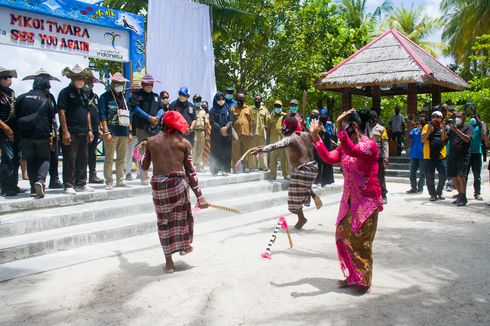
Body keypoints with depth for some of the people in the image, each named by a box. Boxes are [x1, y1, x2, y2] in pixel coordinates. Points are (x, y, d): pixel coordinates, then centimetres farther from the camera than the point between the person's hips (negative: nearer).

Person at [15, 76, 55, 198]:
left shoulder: (21, 98, 3)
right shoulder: (47, 101, 2)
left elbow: (16, 116, 7)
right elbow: (51, 120, 7)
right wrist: (50, 135, 18)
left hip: (26, 135, 2)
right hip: (42, 135, -2)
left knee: (30, 161, 11)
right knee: (44, 159, 10)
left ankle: (34, 188, 8)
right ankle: (40, 180, -16)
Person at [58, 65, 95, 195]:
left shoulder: (83, 94, 18)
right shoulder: (65, 92, -5)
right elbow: (61, 112, -12)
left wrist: (90, 130, 15)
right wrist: (65, 131, -18)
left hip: (84, 132, 8)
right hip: (71, 132, -8)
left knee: (83, 159, 12)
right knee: (70, 159, -4)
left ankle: (81, 184, 21)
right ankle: (68, 186, 3)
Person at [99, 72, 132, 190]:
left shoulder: (124, 98, 17)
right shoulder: (105, 97, -1)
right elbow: (103, 116, -8)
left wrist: (130, 132, 14)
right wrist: (106, 132, -15)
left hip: (124, 132, 6)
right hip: (111, 132, -6)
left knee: (121, 158, 10)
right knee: (109, 158, -2)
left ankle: (120, 180, 19)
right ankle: (109, 182, 4)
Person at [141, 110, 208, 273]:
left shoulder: (151, 141, 10)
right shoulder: (184, 143, 4)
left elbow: (144, 166, 19)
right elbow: (190, 171, 2)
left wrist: (145, 150, 38)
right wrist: (199, 195, 6)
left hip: (158, 185, 2)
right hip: (178, 183, -2)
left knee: (163, 221, 13)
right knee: (183, 214, 24)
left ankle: (168, 261, 20)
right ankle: (185, 246, 36)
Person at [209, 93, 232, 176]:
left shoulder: (227, 109, 11)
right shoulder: (213, 110, 3)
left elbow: (230, 120, 3)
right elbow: (212, 122, -5)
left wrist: (226, 127, -16)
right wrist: (221, 129, -13)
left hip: (227, 133, 2)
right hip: (216, 134, -2)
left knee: (226, 152, -2)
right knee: (216, 152, -4)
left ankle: (225, 169, 0)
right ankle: (214, 170, -1)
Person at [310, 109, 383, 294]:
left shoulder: (370, 145, -14)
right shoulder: (346, 146, 9)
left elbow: (353, 151, -33)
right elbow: (329, 158, -1)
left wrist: (339, 128, -40)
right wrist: (316, 137, -5)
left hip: (367, 200, -7)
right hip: (349, 199, 8)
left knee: (360, 241, 0)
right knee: (343, 236, 9)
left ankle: (364, 280, 17)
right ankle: (352, 276, 25)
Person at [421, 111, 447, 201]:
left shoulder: (442, 127, 8)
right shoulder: (427, 126, 3)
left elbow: (444, 139, -7)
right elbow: (423, 140, -5)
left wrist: (443, 129, -19)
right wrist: (429, 132, -20)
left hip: (441, 155, 1)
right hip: (429, 156, -1)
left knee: (443, 176, 2)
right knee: (430, 177, 1)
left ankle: (439, 192, 21)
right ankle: (433, 194, 14)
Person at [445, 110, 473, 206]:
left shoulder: (468, 127, 3)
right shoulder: (452, 127, 16)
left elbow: (467, 139, -12)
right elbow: (444, 138, 10)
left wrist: (456, 130, -18)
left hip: (463, 156, -5)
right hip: (452, 155, 5)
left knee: (460, 176, -15)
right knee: (453, 177, 6)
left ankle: (463, 198, -5)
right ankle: (460, 195, 20)